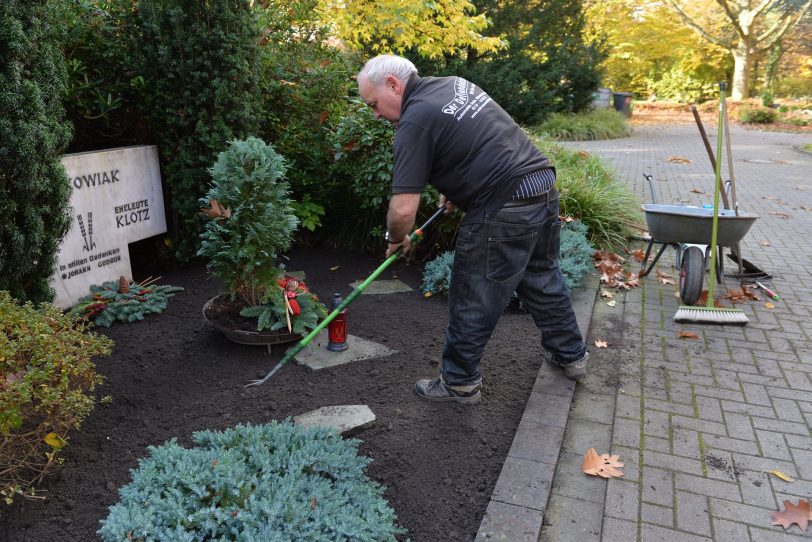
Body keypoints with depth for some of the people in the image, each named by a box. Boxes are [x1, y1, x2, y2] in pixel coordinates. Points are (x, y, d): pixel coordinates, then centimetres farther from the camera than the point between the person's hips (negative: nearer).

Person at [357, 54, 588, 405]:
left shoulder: (415, 121, -13)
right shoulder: (454, 84, 13)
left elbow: (403, 210, -19)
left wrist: (395, 239, 2)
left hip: (504, 211, -9)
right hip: (545, 185, 9)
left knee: (473, 302, 6)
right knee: (543, 279, 25)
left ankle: (459, 383, 22)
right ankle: (571, 355, 42)